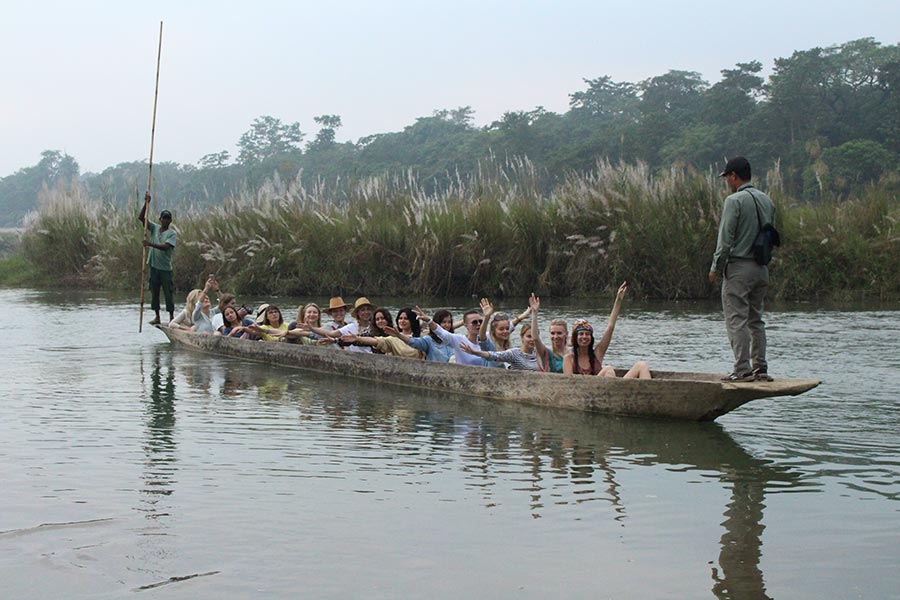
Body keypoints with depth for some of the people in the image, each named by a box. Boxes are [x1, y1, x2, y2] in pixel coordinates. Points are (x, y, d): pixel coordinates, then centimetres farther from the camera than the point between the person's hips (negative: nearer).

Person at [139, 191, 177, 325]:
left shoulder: (172, 234, -5)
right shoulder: (154, 228, 8)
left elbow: (165, 246, -20)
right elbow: (141, 217, 2)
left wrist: (151, 244, -29)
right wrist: (146, 203, -8)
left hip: (165, 267, -4)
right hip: (154, 265, 4)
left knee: (168, 292, -2)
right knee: (154, 291, 8)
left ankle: (171, 317, 5)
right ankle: (157, 317, 16)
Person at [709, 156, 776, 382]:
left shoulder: (735, 201, -11)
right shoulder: (767, 201, 11)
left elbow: (726, 239, -13)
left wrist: (716, 267, -6)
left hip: (739, 267, -7)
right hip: (762, 269, 7)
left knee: (736, 320, -5)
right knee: (756, 319, 13)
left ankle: (742, 369, -9)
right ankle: (760, 367, 11)